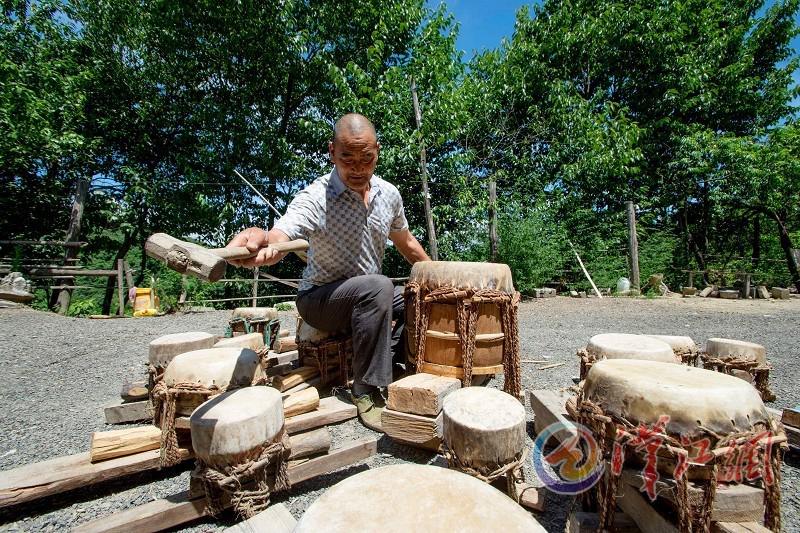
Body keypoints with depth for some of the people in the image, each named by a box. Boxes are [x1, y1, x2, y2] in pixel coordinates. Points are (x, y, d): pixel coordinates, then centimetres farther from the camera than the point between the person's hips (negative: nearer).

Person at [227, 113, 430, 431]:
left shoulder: (389, 194, -4)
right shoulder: (315, 199, -22)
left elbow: (406, 243, 10)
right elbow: (278, 238, -39)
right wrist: (257, 239, -63)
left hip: (368, 294, 6)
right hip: (320, 298, -5)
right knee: (378, 287, -33)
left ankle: (391, 362, 7)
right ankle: (366, 391, -20)